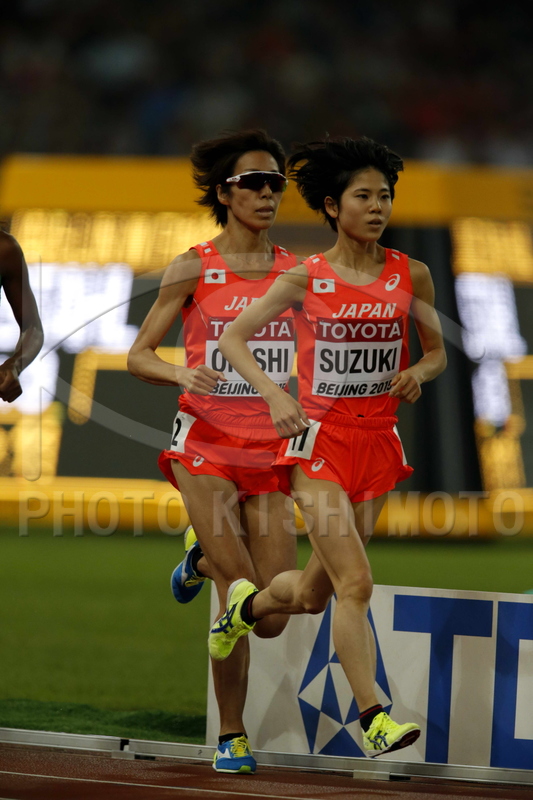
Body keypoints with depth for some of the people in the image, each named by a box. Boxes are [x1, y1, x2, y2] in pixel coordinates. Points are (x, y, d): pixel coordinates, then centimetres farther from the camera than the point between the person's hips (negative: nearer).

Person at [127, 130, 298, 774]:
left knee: (272, 619, 0)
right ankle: (231, 737, 5)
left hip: (270, 454, 3)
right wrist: (180, 374, -19)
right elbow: (137, 356, 2)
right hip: (205, 448, -3)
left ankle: (204, 557, 34)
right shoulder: (192, 271, 0)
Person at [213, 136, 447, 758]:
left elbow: (437, 352, 16)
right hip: (319, 439, -4)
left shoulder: (410, 276, 4)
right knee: (355, 581, -17)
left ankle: (247, 604, 46)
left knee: (313, 594, 13)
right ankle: (372, 717, -15)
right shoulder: (305, 279, -4)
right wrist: (273, 394, -13)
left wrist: (418, 373, -7)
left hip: (378, 443, 4)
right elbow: (232, 338, 2)